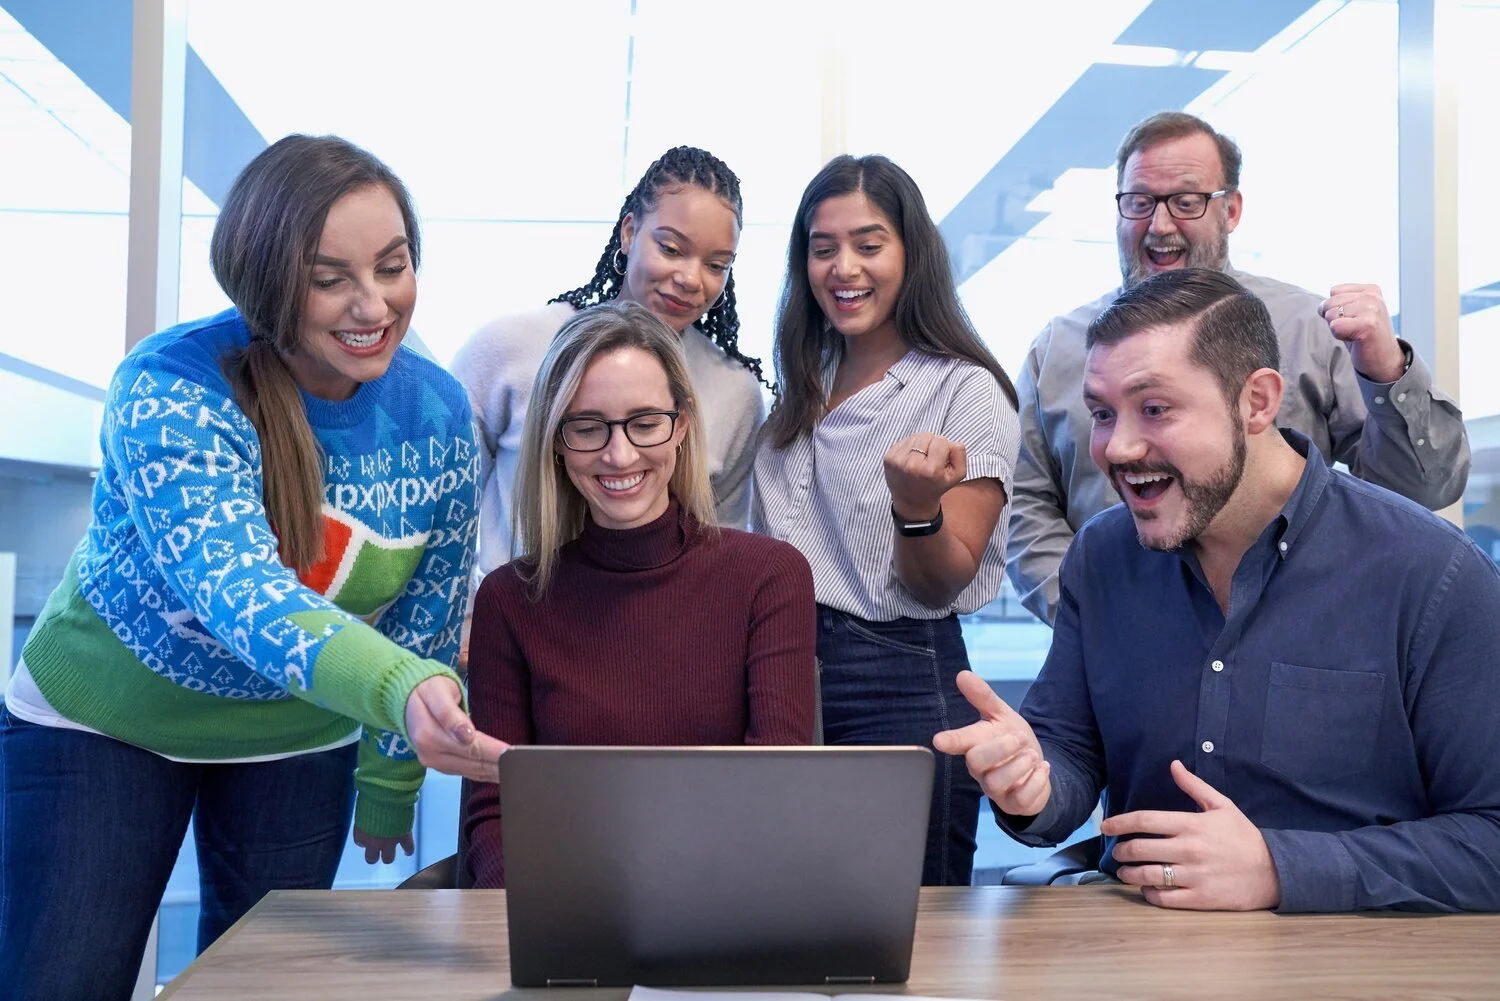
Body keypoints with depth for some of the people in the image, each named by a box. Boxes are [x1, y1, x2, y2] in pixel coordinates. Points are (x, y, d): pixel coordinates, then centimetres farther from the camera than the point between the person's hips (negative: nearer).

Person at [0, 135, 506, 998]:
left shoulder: (440, 414, -13)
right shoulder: (170, 394, -27)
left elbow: (430, 613, 0)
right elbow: (237, 592, -41)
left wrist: (389, 781, 5)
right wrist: (402, 692, -59)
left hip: (297, 743, 4)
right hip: (102, 723, -3)